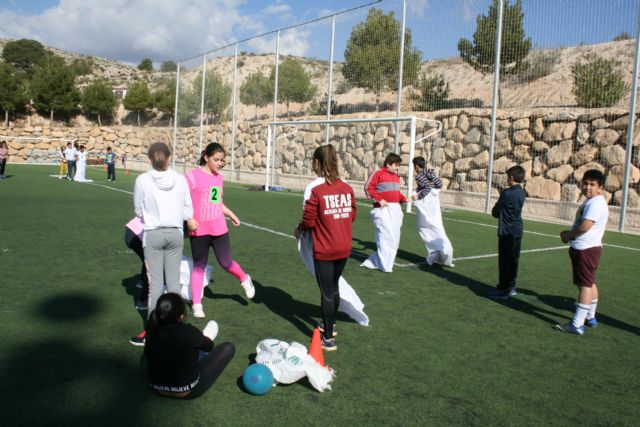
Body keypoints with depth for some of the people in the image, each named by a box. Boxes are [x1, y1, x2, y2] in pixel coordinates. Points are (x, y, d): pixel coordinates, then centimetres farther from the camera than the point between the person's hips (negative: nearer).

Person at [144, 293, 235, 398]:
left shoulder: (153, 330, -13)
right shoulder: (189, 332, -25)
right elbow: (209, 346, -2)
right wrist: (206, 340, 20)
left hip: (158, 389, 5)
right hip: (188, 392, -5)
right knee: (228, 348, 7)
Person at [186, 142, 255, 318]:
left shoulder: (219, 177, 9)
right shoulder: (193, 175, -9)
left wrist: (231, 215, 20)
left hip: (219, 229, 4)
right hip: (199, 231, -4)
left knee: (226, 263, 6)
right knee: (199, 266, 6)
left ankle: (245, 279, 36)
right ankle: (197, 304, 17)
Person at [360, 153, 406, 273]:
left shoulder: (396, 177, 14)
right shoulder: (378, 174, -7)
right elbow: (368, 188, -8)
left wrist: (404, 199, 3)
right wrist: (379, 200, -16)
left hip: (396, 209, 8)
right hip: (383, 209, -8)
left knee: (395, 238, 9)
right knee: (387, 237, -11)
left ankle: (374, 261, 19)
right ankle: (386, 266, 0)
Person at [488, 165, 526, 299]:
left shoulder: (507, 193, -17)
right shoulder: (521, 193, 8)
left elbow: (496, 212, -10)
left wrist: (494, 210, 9)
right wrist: (499, 211, 8)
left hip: (507, 232, -8)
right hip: (518, 230, 8)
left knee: (505, 260, -1)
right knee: (513, 260, 14)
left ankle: (503, 289, 5)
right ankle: (511, 287, 22)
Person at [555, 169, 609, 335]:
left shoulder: (595, 203, -19)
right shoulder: (590, 202, 15)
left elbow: (584, 227, -26)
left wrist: (568, 235, -9)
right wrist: (570, 233, 5)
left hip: (586, 250, -11)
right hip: (585, 248, 11)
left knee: (585, 285, -8)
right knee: (589, 284, 19)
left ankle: (577, 325, -6)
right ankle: (590, 318, 33)